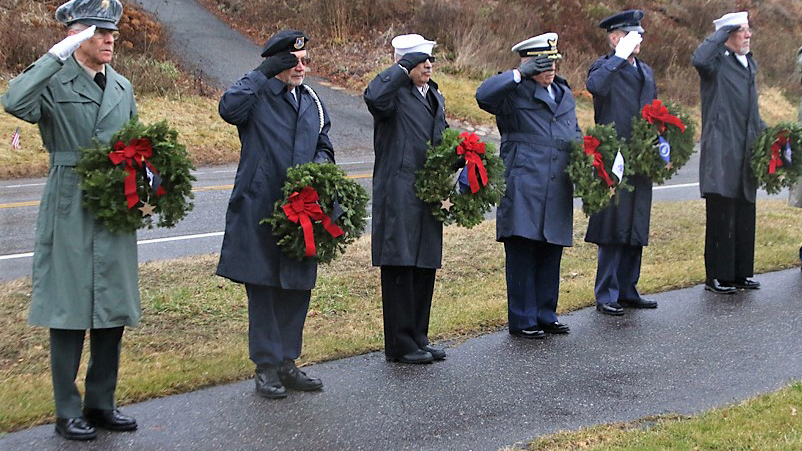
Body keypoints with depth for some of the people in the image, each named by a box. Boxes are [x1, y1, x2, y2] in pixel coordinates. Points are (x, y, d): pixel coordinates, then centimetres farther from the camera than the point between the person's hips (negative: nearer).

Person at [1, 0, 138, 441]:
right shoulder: (54, 82, -6)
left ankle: (101, 404, 23)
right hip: (69, 215, -6)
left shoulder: (122, 87, 13)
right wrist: (58, 53, -27)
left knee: (113, 311, 10)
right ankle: (68, 413, 11)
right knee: (68, 313, 0)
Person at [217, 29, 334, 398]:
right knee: (262, 287, 0)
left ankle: (287, 363, 21)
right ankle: (266, 367, 9)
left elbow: (324, 148, 22)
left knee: (297, 288, 10)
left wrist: (319, 166, -1)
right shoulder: (257, 95, -4)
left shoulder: (313, 103, 17)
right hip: (259, 210, -6)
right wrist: (263, 73, -20)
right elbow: (229, 108, -26)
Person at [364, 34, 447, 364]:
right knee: (399, 268, -4)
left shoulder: (435, 97, 20)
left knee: (425, 268, 11)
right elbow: (374, 97, -31)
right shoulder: (395, 93, -7)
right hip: (398, 194, -8)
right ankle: (400, 345, 2)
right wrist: (403, 69, -22)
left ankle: (418, 339, 21)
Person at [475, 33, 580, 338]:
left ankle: (546, 316, 21)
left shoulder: (564, 94, 22)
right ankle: (523, 321, 5)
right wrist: (519, 74, -21)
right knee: (522, 256, -3)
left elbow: (575, 133, 30)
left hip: (557, 193, 7)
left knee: (551, 255, 11)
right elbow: (484, 95, -21)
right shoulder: (514, 93, -2)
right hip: (523, 190, -7)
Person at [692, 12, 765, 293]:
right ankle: (717, 277, 3)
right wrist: (722, 32, -20)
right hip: (722, 152, -8)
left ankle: (741, 273, 20)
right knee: (721, 216, -4)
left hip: (746, 153, 8)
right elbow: (699, 59, -33)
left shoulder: (749, 63, 18)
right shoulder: (717, 62, -7)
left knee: (745, 217, 11)